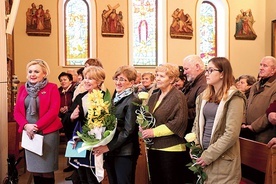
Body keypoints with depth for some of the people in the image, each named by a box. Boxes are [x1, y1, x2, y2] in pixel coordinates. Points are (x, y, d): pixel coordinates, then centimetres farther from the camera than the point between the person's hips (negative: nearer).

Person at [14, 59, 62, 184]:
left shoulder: (52, 88, -2)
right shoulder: (23, 89, 12)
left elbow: (54, 111, -11)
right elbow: (17, 111, 7)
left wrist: (37, 126, -17)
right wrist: (26, 126, -11)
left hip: (47, 132, -4)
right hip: (29, 133, 4)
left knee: (47, 169, 1)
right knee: (34, 168, 12)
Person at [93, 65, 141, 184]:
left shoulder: (133, 101, -11)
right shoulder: (115, 99, 12)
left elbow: (128, 130, -17)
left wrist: (109, 146, -19)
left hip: (124, 153, -7)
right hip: (109, 151, 7)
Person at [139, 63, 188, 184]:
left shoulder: (178, 96, -9)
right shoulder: (154, 97, 14)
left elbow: (179, 122, -19)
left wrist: (154, 132, -17)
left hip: (171, 148, -7)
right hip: (153, 147, 7)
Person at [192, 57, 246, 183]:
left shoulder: (234, 98, -11)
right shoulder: (204, 96, 9)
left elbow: (231, 134, -17)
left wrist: (209, 155, -17)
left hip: (223, 159, -6)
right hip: (202, 156, 6)